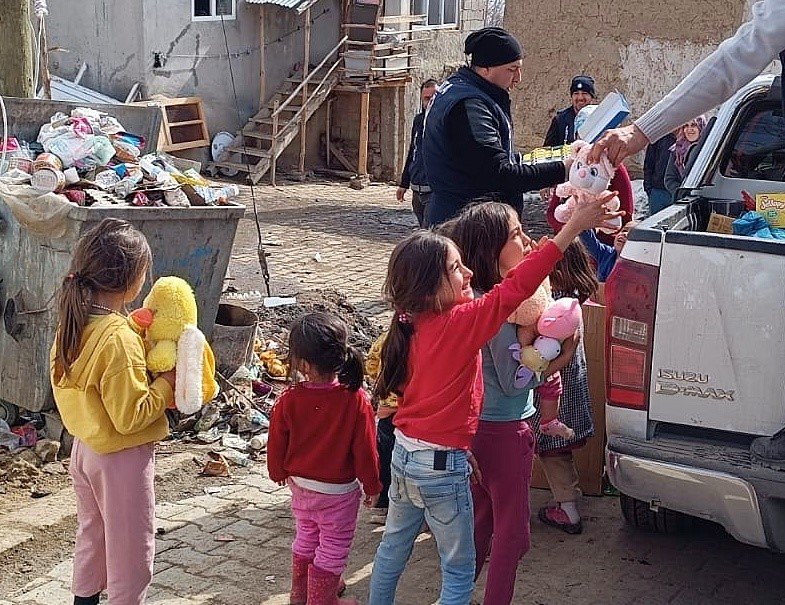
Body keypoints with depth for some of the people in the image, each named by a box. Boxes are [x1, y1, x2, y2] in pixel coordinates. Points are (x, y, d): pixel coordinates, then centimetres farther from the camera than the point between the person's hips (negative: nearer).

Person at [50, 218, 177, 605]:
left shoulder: (72, 323, -4)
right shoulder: (119, 340, -29)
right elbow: (130, 416, -26)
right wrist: (166, 384, -15)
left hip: (85, 447, 9)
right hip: (122, 458, -9)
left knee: (92, 535, 25)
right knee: (132, 548, 9)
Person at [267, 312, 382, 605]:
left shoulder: (289, 400, -18)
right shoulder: (356, 400, -24)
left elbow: (276, 445, -5)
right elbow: (365, 449, -16)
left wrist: (280, 474, 16)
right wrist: (372, 486, 1)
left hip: (301, 485, 4)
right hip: (339, 492, -4)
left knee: (306, 538, 27)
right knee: (333, 550, 15)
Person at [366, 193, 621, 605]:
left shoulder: (414, 323, -1)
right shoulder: (461, 322, -23)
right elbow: (515, 288, -31)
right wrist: (572, 228, -33)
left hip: (406, 452, 8)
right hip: (441, 466, -8)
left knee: (394, 545, 24)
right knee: (459, 571, 8)